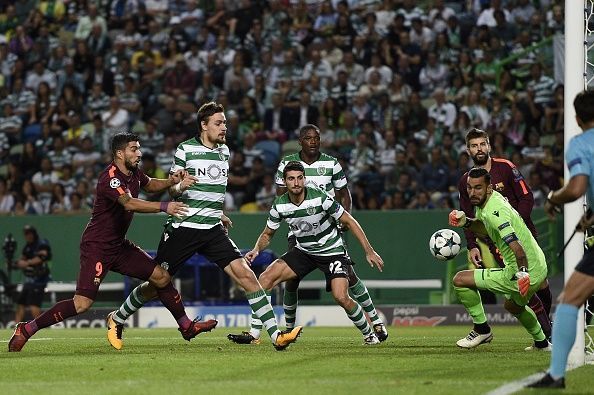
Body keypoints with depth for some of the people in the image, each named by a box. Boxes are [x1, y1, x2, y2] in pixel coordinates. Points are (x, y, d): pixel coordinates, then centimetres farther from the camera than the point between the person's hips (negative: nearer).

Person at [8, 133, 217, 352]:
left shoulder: (133, 173, 6)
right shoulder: (110, 177, -21)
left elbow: (149, 184, 28)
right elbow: (129, 203, -37)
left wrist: (170, 181, 8)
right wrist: (164, 207, -42)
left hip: (119, 245, 9)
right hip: (96, 246, -9)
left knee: (161, 277, 4)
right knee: (82, 303, -16)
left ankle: (186, 326, 20)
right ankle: (25, 330, -7)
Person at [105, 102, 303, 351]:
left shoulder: (224, 151, 12)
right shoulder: (185, 149, -5)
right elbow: (171, 189, 1)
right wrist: (179, 186, -20)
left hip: (212, 229, 4)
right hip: (183, 226, -4)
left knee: (244, 273, -13)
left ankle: (276, 335, -17)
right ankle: (117, 319, 29)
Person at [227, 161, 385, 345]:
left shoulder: (319, 198, -23)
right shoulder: (280, 205, -10)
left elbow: (348, 221, -14)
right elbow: (267, 233, 6)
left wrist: (369, 251, -17)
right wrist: (256, 250, -17)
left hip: (332, 252, -5)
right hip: (303, 252, 5)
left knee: (341, 297, -23)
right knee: (266, 278, -11)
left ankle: (369, 334, 3)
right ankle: (253, 334, -5)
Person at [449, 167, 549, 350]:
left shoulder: (495, 212, -24)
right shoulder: (485, 202, 6)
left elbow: (517, 247, -33)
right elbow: (486, 228, 25)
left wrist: (523, 272, -43)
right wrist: (466, 222, 8)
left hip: (527, 273, -10)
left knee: (460, 280, -6)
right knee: (513, 306, 39)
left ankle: (482, 329, 7)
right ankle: (542, 343, 48)